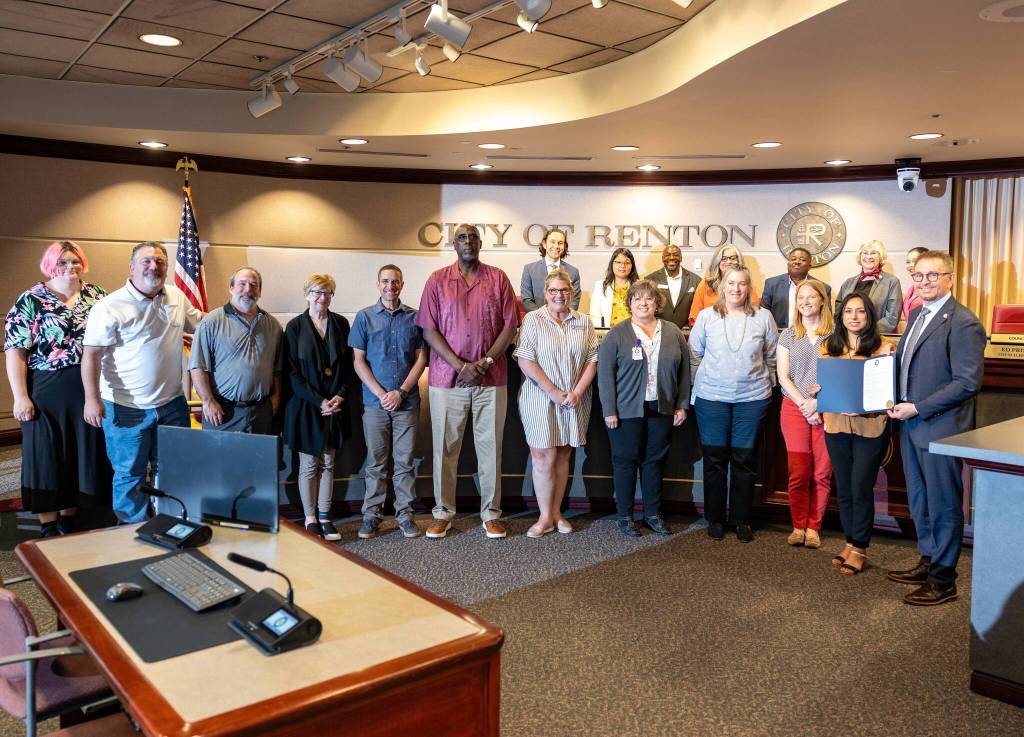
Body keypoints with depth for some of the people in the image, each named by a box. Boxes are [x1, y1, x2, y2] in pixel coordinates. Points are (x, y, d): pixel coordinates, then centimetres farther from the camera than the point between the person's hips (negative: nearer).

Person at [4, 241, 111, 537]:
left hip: (90, 391, 4)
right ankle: (48, 526, 19)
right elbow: (15, 351, -7)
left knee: (82, 454, 12)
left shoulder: (96, 295, 6)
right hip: (47, 394, -4)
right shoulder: (31, 301, -5)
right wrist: (20, 396, -12)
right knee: (47, 458, 6)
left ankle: (69, 517, 30)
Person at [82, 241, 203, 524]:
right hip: (127, 408, -5)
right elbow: (91, 354, -13)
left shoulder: (177, 297, 4)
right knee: (130, 475, 7)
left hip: (172, 403, 5)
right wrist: (92, 398, -19)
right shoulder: (110, 306, -13)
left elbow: (200, 323, 22)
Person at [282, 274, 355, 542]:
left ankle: (324, 517, 19)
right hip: (306, 405, -3)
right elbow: (292, 372, -7)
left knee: (328, 463, 9)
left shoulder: (341, 324, 5)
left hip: (336, 403, 3)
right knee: (308, 464, 5)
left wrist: (340, 395, -8)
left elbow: (349, 365, 6)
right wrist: (319, 401, -14)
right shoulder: (295, 326, -4)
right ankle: (310, 519, 15)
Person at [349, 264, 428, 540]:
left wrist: (401, 392, -8)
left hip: (407, 401, 0)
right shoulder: (365, 317, 4)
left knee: (405, 461, 5)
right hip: (375, 401, 0)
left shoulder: (415, 317, 5)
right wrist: (381, 393, -9)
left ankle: (405, 513, 14)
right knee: (376, 462, 6)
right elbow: (358, 360, 1)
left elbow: (421, 359, 3)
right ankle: (372, 514, 15)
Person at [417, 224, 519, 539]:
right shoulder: (437, 280, 4)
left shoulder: (498, 278, 6)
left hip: (491, 379, 1)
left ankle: (491, 513, 17)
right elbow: (429, 330, -2)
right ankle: (443, 512, 18)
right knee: (445, 448, 6)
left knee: (490, 448, 6)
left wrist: (484, 363, -10)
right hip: (447, 379, 0)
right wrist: (461, 366, -11)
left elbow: (509, 326, 2)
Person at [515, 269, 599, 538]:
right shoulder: (533, 320, -3)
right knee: (544, 457, -1)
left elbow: (593, 360, 4)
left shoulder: (584, 322, 7)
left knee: (563, 456, 10)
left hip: (575, 401, 3)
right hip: (541, 399, -3)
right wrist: (554, 392, -13)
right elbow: (525, 360, -11)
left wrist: (577, 392, -9)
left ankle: (556, 512, 22)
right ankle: (545, 517, 12)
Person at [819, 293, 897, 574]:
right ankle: (850, 540, 27)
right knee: (843, 487, 12)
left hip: (870, 425, -4)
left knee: (861, 487, 0)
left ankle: (860, 548, 15)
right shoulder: (829, 346, 9)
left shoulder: (883, 345, -3)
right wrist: (818, 393, -5)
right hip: (836, 424, 4)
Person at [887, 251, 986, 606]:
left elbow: (968, 382, -21)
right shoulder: (917, 314, 11)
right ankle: (928, 561, 34)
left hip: (939, 427, -8)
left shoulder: (963, 324, -16)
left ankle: (942, 579, 18)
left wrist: (917, 408, -19)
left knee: (943, 504, 5)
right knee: (919, 500, 19)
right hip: (911, 423, 8)